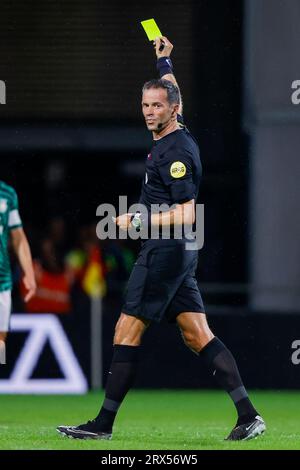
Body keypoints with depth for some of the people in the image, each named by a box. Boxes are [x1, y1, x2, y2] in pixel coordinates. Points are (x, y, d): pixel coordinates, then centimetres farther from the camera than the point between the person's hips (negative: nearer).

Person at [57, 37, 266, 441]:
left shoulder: (177, 151, -16)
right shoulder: (172, 135, 12)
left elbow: (186, 214, -20)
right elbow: (170, 91, 36)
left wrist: (138, 221, -15)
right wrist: (164, 62, 46)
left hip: (166, 251, -10)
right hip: (178, 254, 10)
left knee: (127, 333, -7)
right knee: (198, 335, 4)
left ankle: (103, 423, -6)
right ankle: (249, 416, -3)